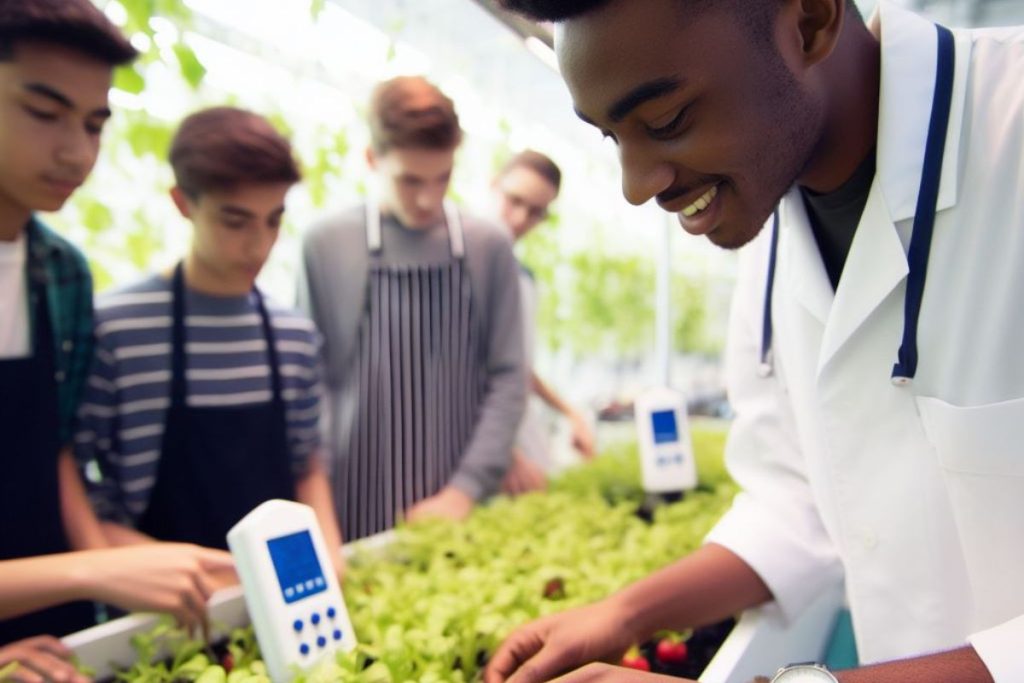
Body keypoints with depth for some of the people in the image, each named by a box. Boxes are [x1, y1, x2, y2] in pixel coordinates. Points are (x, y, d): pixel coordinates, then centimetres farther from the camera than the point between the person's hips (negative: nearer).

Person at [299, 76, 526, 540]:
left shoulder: (489, 247, 0)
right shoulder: (324, 245, -5)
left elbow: (507, 379, -1)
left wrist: (466, 488, -9)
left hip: (462, 504, 2)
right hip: (360, 507, -1)